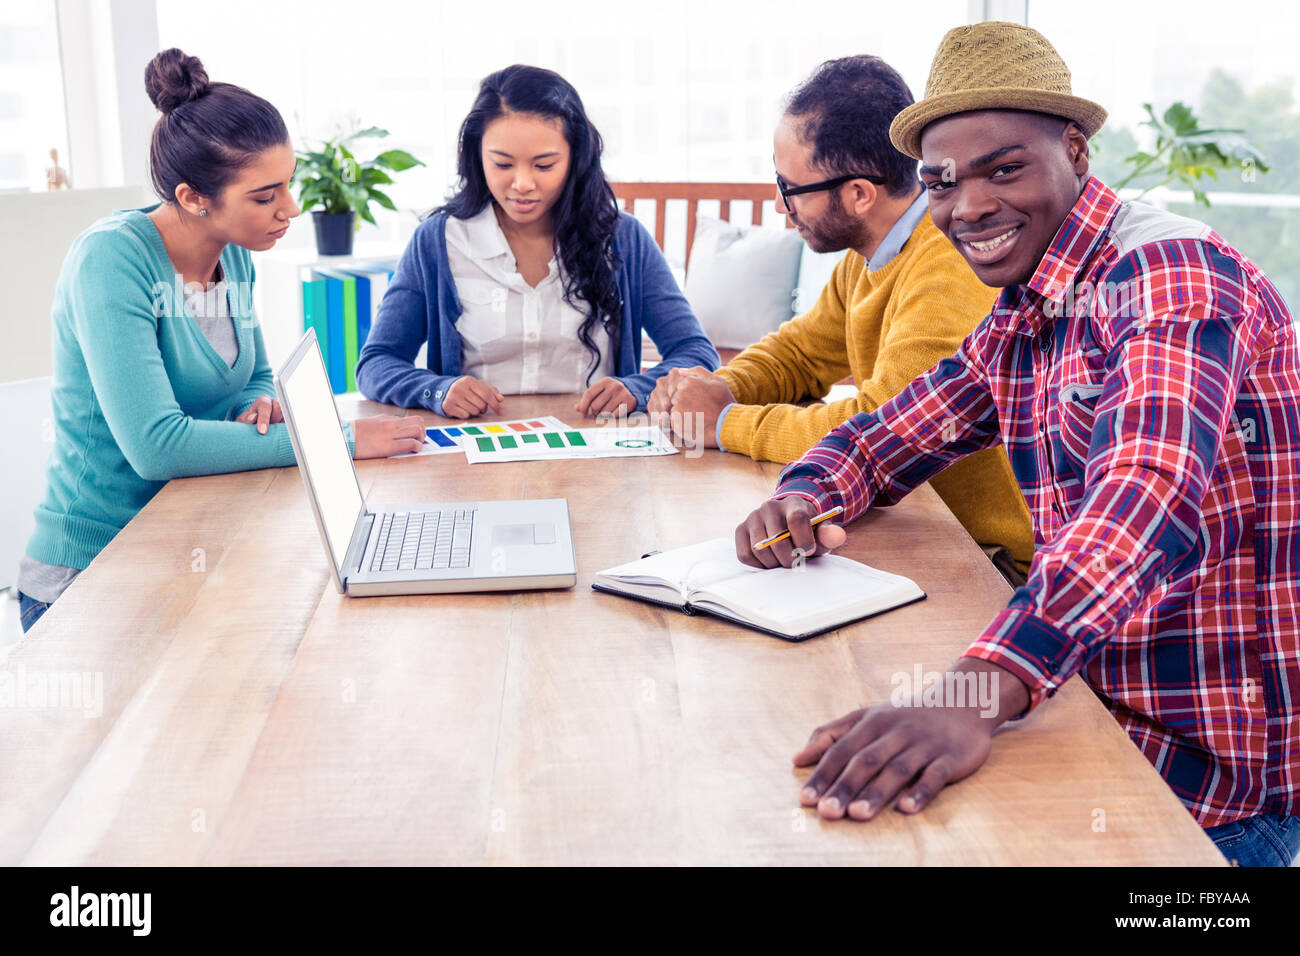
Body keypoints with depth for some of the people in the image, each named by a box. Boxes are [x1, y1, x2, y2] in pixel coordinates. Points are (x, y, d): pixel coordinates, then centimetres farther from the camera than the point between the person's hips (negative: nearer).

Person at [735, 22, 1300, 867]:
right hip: (1109, 727, 7)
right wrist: (802, 498, -9)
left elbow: (1149, 506, -35)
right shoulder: (1017, 327, 8)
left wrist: (978, 694, -48)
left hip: (1215, 778, -7)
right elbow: (889, 435, 14)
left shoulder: (1170, 270, -19)